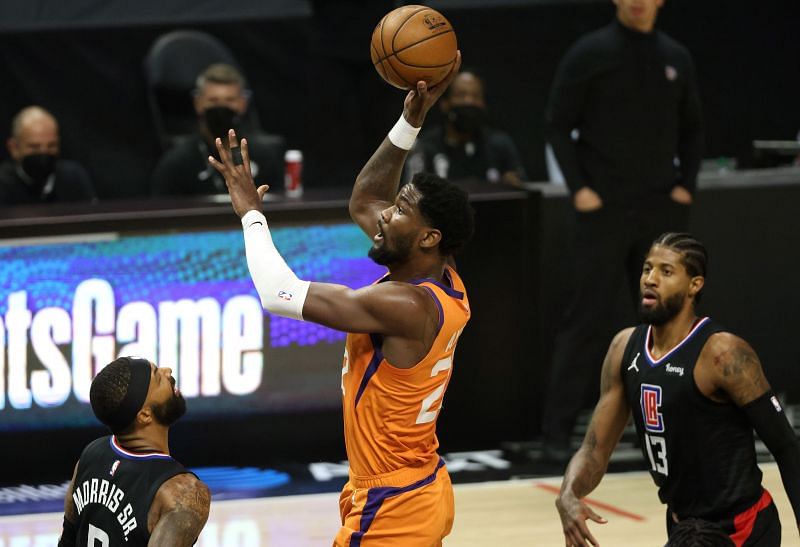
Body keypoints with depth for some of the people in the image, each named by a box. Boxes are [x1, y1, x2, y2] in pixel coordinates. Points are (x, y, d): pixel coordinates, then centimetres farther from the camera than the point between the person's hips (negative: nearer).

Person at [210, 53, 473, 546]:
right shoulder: (445, 285, 2)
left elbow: (280, 293, -24)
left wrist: (251, 211, -11)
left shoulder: (404, 306, -24)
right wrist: (412, 120, 7)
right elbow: (363, 203, 16)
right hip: (425, 492, 10)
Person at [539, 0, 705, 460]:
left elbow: (692, 129, 16)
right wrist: (578, 188, -11)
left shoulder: (676, 59, 8)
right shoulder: (590, 55, -4)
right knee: (590, 319, -5)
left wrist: (687, 184, 4)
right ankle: (558, 427, -1)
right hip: (605, 210, -4)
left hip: (663, 211, 4)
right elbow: (559, 125, -3)